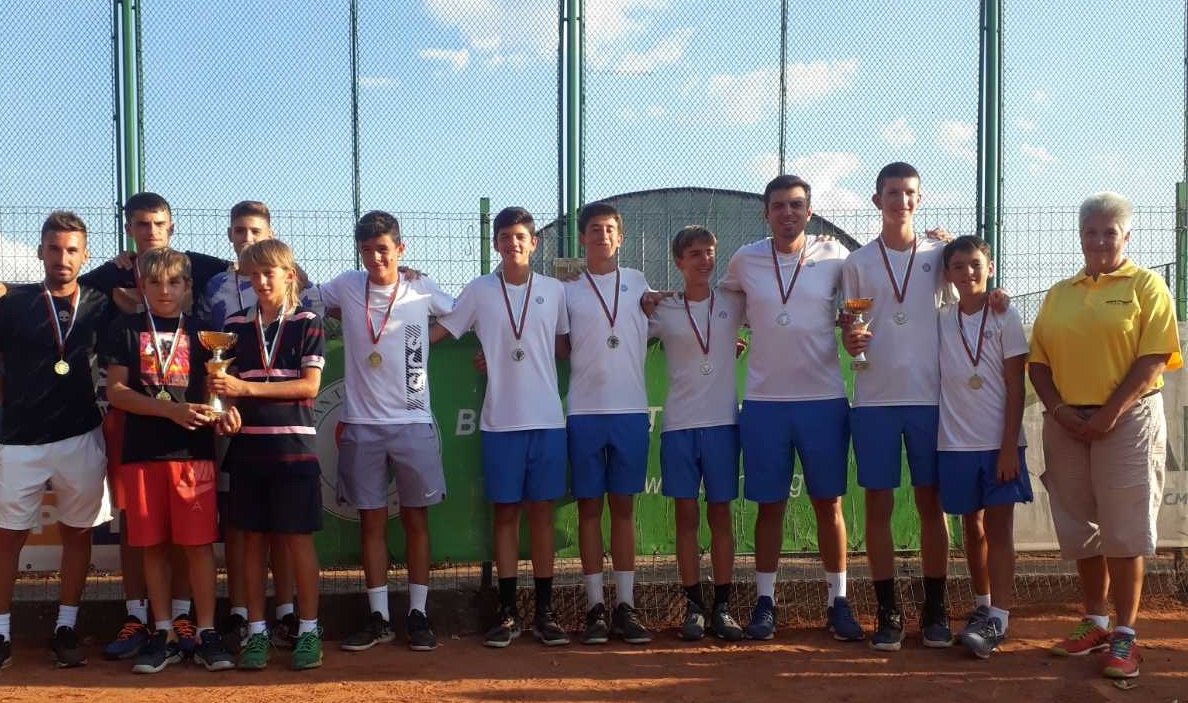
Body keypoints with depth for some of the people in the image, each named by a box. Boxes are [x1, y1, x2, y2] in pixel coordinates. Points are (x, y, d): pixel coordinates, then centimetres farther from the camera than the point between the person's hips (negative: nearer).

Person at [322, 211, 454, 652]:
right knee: (372, 522, 7)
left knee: (416, 520, 5)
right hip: (362, 425, 1)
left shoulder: (422, 290, 1)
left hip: (413, 422, -1)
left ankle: (418, 615, 15)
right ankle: (379, 617, 16)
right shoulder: (346, 287, 2)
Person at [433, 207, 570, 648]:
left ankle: (544, 612, 13)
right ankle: (508, 612, 13)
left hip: (547, 418, 1)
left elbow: (563, 348, 13)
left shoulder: (554, 290, 6)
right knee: (505, 513, 5)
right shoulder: (479, 291, 4)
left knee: (541, 512, 6)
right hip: (500, 421, 0)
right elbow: (436, 334, 6)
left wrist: (531, 361, 0)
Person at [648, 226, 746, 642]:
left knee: (720, 514, 6)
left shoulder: (733, 303, 5)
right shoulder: (663, 310, 3)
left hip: (723, 422, 1)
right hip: (679, 424, 0)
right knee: (686, 516, 3)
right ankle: (693, 606, 12)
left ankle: (722, 606, 13)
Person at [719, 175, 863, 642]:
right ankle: (764, 601, 17)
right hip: (764, 400, 1)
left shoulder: (834, 257, 1)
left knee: (828, 503, 6)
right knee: (770, 504, 7)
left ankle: (837, 600, 17)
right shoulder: (745, 261, 3)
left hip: (824, 399, 0)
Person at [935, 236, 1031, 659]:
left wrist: (1009, 446, -10)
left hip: (998, 441, -3)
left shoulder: (1005, 318, -2)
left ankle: (998, 617, -1)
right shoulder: (940, 320, 6)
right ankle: (982, 607, 24)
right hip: (956, 442, 3)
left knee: (998, 527, -2)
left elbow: (1015, 386, -4)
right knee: (971, 527, 11)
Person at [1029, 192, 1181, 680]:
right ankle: (1095, 622, 24)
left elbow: (1154, 357, -9)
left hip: (1127, 420, -4)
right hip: (1066, 423, 4)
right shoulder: (1058, 294, 14)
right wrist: (1058, 409, -6)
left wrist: (1109, 414, -16)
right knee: (1080, 530, 10)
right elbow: (1037, 360, 10)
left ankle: (1124, 635, 8)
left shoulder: (1146, 285, 1)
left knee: (1123, 531, -2)